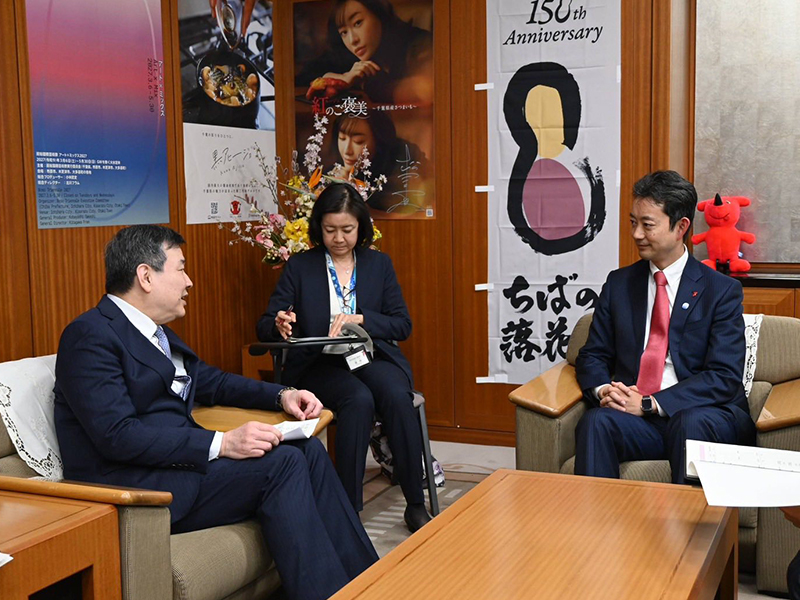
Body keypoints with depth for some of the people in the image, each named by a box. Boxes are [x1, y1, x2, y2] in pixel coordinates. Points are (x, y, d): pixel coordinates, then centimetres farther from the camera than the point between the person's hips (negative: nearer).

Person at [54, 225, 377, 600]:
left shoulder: (157, 333, 17)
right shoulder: (90, 335, -12)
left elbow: (212, 382, 28)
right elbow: (118, 436, -22)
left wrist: (282, 395, 11)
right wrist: (221, 443, -26)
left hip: (177, 461, 9)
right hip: (132, 487, -9)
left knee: (309, 450, -4)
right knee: (282, 463, -21)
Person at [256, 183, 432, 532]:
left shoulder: (379, 264, 14)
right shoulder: (299, 267, 8)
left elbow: (402, 324, 7)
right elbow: (264, 328, 3)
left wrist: (360, 319, -11)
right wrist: (279, 325, -22)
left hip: (372, 358, 2)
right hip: (319, 365, -2)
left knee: (397, 396, -31)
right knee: (359, 399, -34)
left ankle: (416, 506, -21)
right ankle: (349, 509, -27)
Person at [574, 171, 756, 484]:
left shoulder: (722, 290, 3)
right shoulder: (619, 283, 15)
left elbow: (724, 376, -6)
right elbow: (593, 355, 15)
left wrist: (650, 404, -16)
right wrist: (603, 389, -9)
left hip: (705, 414, -2)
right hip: (635, 415, 3)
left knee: (691, 423, -36)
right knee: (596, 420, -29)